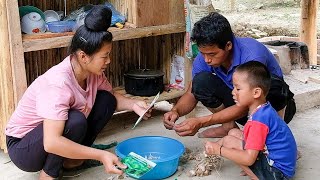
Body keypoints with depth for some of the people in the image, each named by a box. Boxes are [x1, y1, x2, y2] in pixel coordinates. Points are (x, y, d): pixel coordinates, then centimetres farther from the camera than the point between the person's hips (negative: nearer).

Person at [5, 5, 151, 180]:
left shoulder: (92, 72, -10)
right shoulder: (58, 83, -34)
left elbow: (112, 96, 10)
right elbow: (51, 143, -40)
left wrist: (133, 104, -11)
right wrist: (101, 155, -40)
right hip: (22, 147, -8)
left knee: (106, 100, -4)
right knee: (76, 120, -35)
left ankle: (72, 158, 6)